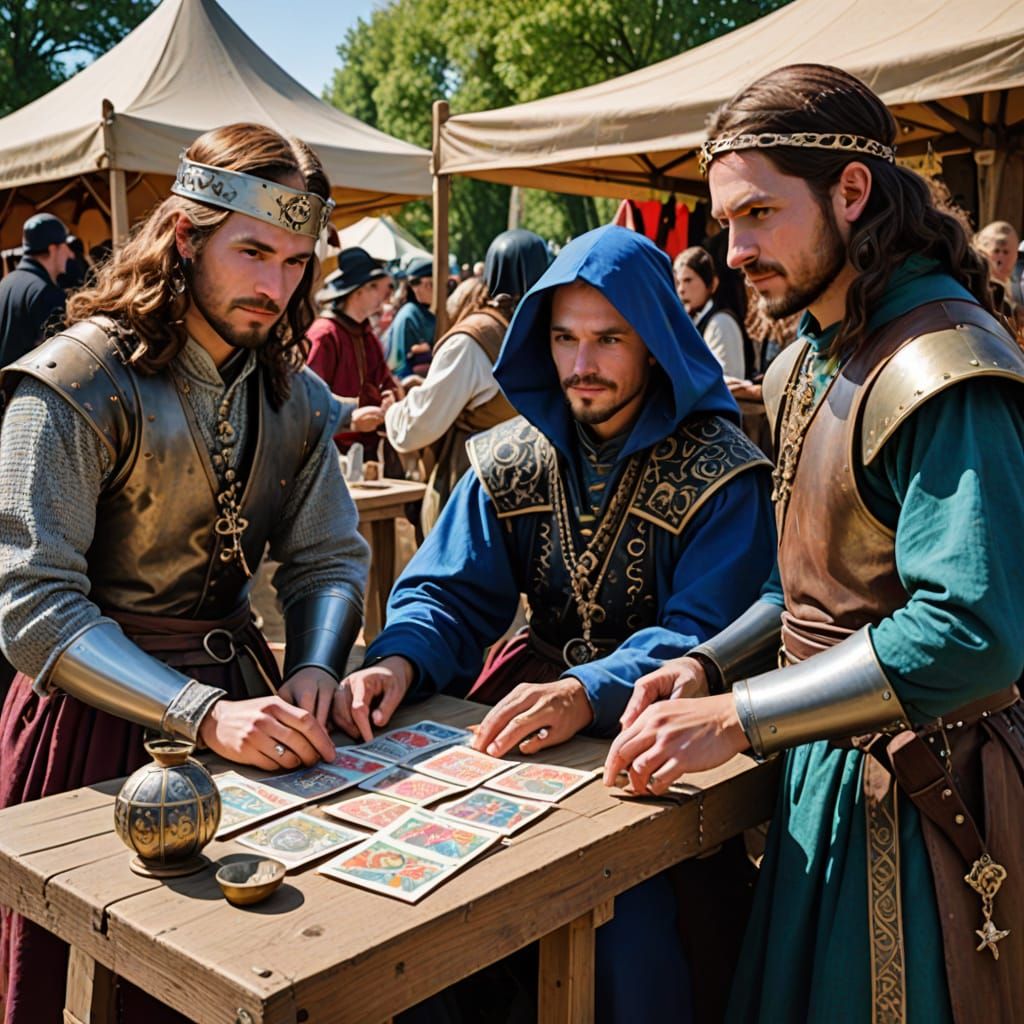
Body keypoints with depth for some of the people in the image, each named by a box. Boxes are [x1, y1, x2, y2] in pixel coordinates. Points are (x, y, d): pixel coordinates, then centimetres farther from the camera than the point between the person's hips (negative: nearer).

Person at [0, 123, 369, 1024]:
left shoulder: (295, 398, 3)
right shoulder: (73, 387, -16)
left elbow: (330, 560, 4)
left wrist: (314, 670, -17)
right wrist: (203, 713, -31)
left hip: (240, 689, 5)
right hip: (100, 708, -5)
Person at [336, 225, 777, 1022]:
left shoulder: (719, 472, -9)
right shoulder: (509, 460, 4)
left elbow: (704, 635, -18)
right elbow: (449, 594, 0)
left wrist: (590, 694, -35)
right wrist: (399, 661, -22)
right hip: (529, 717, 4)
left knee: (624, 937, -24)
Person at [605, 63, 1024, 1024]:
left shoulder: (942, 371, -21)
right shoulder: (809, 363, 9)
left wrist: (735, 718, -27)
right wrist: (708, 665, 1)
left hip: (914, 793, -8)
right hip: (827, 765, 8)